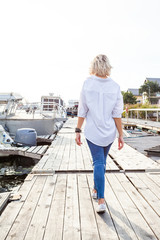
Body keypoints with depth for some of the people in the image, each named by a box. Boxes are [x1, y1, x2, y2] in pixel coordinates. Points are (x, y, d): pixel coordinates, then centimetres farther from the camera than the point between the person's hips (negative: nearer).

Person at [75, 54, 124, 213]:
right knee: (102, 161, 19)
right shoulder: (115, 87, -5)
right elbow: (117, 114, -6)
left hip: (92, 131, -2)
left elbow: (82, 111, -7)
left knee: (98, 163, 4)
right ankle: (96, 190, 38)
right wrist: (120, 134, 1)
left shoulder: (87, 84, -7)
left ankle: (101, 200, -3)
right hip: (109, 131, 2)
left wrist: (78, 130, 0)